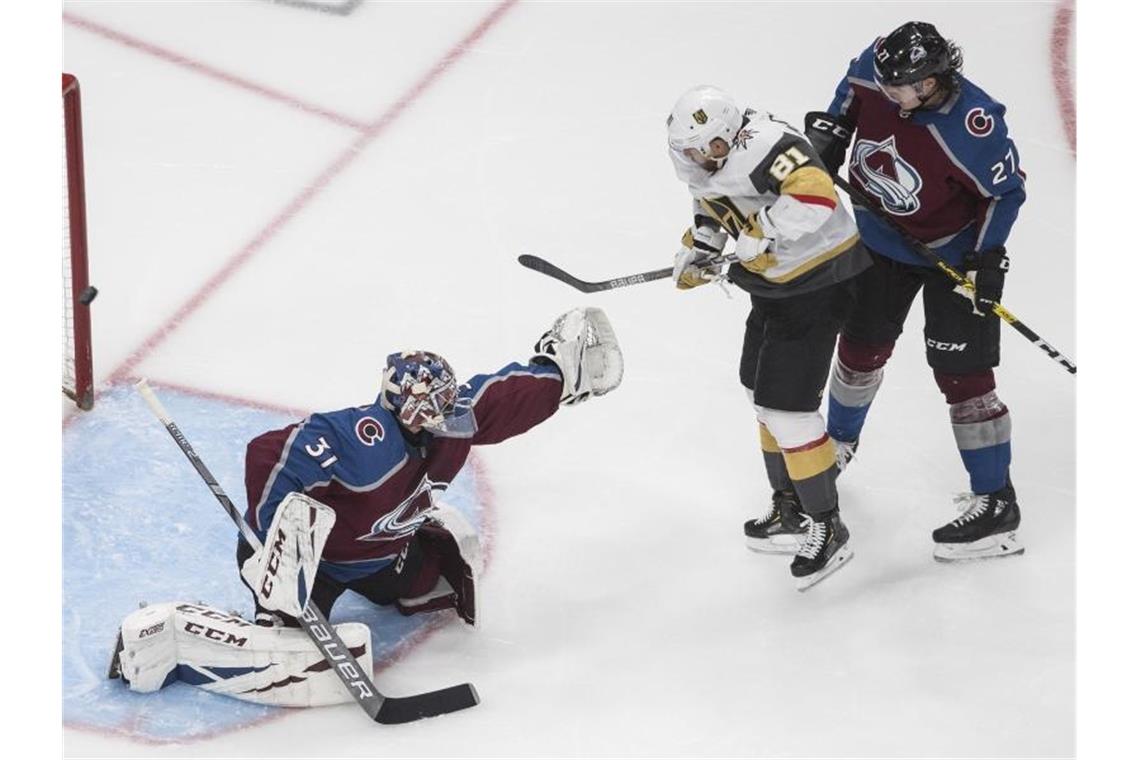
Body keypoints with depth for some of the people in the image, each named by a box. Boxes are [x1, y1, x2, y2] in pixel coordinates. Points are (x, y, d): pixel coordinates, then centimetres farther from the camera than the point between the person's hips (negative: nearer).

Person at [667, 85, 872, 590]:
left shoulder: (762, 145, -30)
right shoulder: (707, 152, 0)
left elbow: (815, 194, -43)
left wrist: (759, 232, -30)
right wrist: (699, 244, 6)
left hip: (817, 280, -10)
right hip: (776, 281, 10)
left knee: (786, 406, -7)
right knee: (763, 394, 19)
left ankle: (826, 526, 6)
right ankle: (791, 508, 35)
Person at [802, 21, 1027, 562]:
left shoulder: (973, 126, -34)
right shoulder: (878, 66, -20)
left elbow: (1007, 189, -20)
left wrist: (984, 261, -21)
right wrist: (830, 129, -3)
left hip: (953, 252, -6)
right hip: (882, 240, 6)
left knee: (961, 372, -8)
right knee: (862, 345, 18)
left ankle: (995, 503, 0)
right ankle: (839, 441, 46)